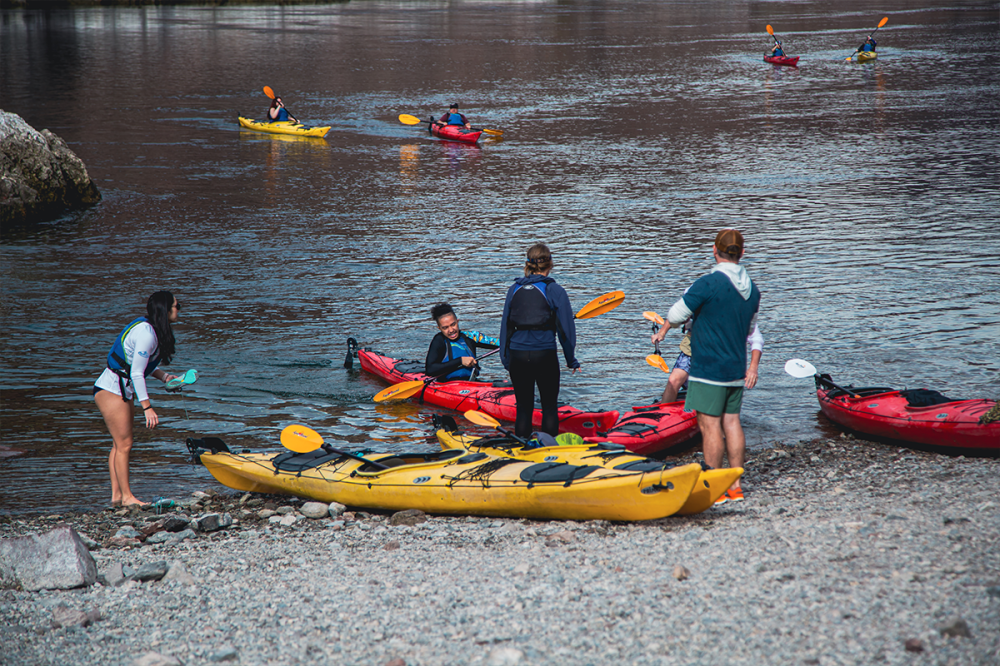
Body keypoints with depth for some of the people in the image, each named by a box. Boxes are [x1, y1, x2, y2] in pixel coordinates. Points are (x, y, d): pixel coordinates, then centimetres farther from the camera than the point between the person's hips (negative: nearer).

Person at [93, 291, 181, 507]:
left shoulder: (151, 329, 8)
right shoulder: (146, 333, -22)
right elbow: (136, 373, -24)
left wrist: (163, 376, 2)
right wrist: (147, 407, -23)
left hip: (122, 391, 10)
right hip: (111, 390, -10)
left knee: (120, 444, 11)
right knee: (123, 444, -6)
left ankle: (117, 495, 15)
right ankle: (126, 497, -2)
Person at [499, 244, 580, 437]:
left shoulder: (515, 289, 7)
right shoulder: (554, 290, -4)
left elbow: (505, 325, 9)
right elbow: (566, 327, -3)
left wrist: (506, 359, 15)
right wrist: (571, 359, 8)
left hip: (517, 354, 3)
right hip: (545, 355, -3)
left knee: (523, 407, 12)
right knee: (550, 407, 9)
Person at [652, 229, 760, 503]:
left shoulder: (708, 283, -17)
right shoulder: (752, 290, 5)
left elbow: (677, 313, -6)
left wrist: (663, 331, 15)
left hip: (708, 368, -7)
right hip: (736, 367, 7)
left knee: (710, 424, -3)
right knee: (731, 421, 11)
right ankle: (735, 485, 14)